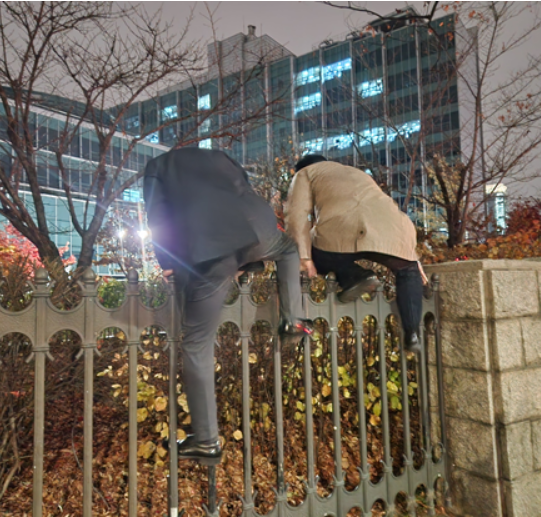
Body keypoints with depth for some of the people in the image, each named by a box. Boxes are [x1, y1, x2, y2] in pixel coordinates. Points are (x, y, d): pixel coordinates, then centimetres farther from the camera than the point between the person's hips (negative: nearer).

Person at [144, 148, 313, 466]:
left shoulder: (157, 167, 26)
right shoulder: (218, 157, 34)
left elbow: (158, 221, 11)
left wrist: (171, 266, 17)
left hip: (206, 254, -2)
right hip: (255, 229, 3)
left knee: (197, 346, 9)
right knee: (289, 247, 38)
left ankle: (206, 442, 15)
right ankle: (293, 322, 29)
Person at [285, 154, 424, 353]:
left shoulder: (305, 173, 29)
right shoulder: (358, 173, 43)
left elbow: (297, 215, 10)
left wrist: (305, 257, 5)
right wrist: (412, 256, 41)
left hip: (342, 229, -3)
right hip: (391, 228, 4)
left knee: (316, 254, 25)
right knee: (408, 271, 28)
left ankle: (353, 277, 0)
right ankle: (412, 333, 13)